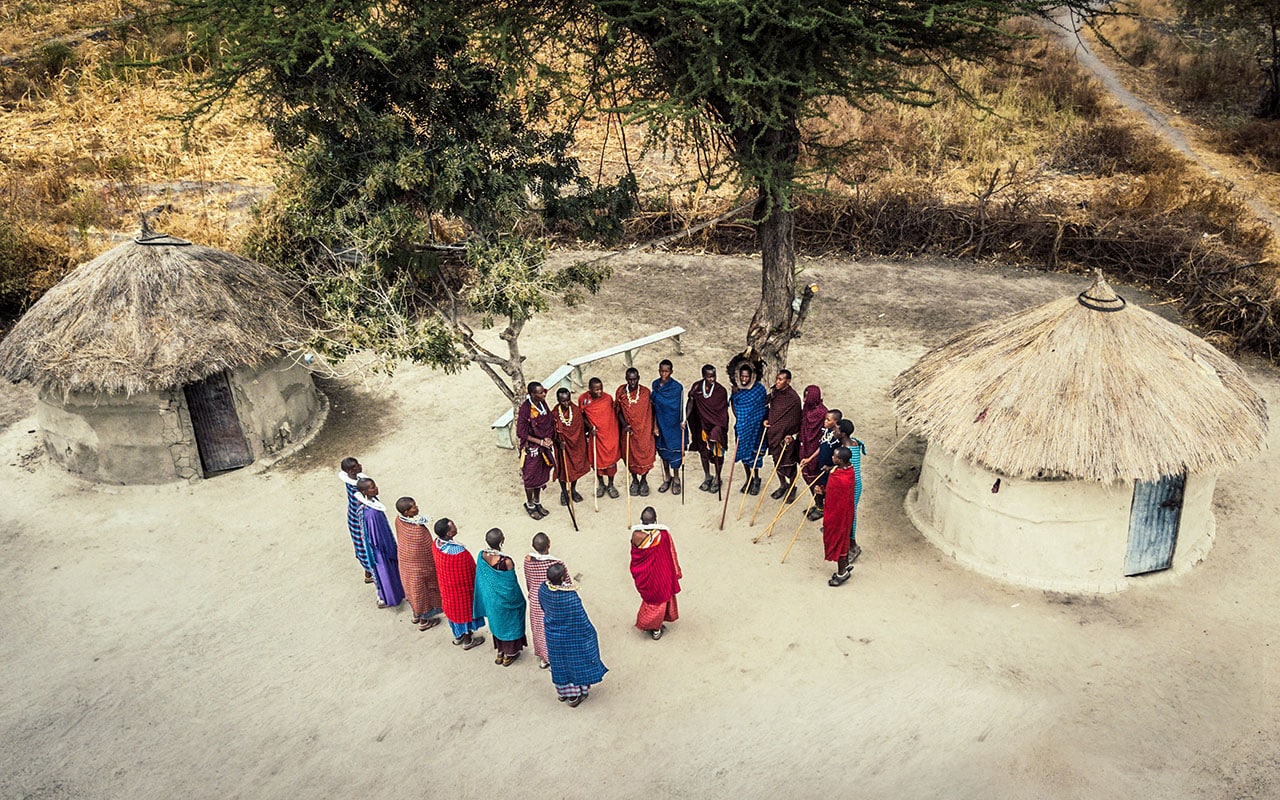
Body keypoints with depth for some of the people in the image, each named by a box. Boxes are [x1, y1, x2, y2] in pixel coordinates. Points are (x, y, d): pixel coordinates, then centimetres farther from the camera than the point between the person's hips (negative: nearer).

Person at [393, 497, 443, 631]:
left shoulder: (399, 519, -16)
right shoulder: (418, 529, -37)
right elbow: (427, 551, -24)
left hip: (405, 560, 7)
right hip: (419, 564, -7)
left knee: (413, 588, 28)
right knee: (422, 589, 16)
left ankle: (416, 615, 50)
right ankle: (423, 622, 37)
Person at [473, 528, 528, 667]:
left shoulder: (482, 556, -18)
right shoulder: (506, 561, -34)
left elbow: (480, 578, -3)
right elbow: (512, 584, -21)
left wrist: (488, 591, 14)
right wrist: (518, 599, -2)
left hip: (490, 597, 5)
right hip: (505, 598, -5)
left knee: (497, 622, 26)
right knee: (509, 623, 20)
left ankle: (500, 652, 44)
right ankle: (509, 655, 37)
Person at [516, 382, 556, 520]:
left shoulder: (542, 403, -5)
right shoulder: (525, 409, -25)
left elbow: (549, 422, 7)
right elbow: (521, 433, -19)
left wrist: (548, 438, -10)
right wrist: (540, 442, -19)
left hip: (544, 446, 6)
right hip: (531, 448, -6)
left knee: (541, 475, 19)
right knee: (531, 477, 9)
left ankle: (537, 503, 36)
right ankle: (530, 505, 28)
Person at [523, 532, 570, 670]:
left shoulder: (528, 560, -18)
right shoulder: (557, 563, -30)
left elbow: (528, 580, 0)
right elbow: (567, 584, -17)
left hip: (535, 601, 4)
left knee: (539, 629, 24)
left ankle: (544, 658, 43)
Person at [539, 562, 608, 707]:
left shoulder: (543, 589, -19)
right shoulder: (570, 597, -37)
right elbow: (581, 619, -24)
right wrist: (590, 633, -7)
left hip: (552, 635, 5)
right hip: (571, 636, -5)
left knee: (559, 663, 25)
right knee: (576, 662, 20)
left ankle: (563, 692, 46)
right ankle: (574, 696, 39)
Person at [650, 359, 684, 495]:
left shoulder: (677, 387, -15)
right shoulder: (655, 385, 0)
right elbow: (655, 407, 4)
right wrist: (655, 425, 1)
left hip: (674, 425, -4)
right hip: (661, 425, 4)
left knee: (675, 452, 4)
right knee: (663, 451, 15)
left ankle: (676, 480, 21)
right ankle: (667, 478, 31)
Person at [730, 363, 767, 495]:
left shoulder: (759, 389, -9)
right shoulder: (737, 388, 0)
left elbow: (764, 405, -4)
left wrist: (764, 420, -14)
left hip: (754, 426, -3)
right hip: (741, 426, 3)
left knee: (754, 452, 2)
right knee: (743, 451, 10)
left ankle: (756, 479, 18)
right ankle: (748, 478, 25)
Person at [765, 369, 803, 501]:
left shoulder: (793, 398, -19)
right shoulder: (774, 393, 1)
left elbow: (795, 419, -17)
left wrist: (792, 436, -21)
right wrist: (766, 420, 0)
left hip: (787, 436, -6)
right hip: (774, 433, 6)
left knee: (789, 463, 8)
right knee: (777, 461, 17)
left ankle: (792, 488, 27)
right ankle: (782, 485, 36)